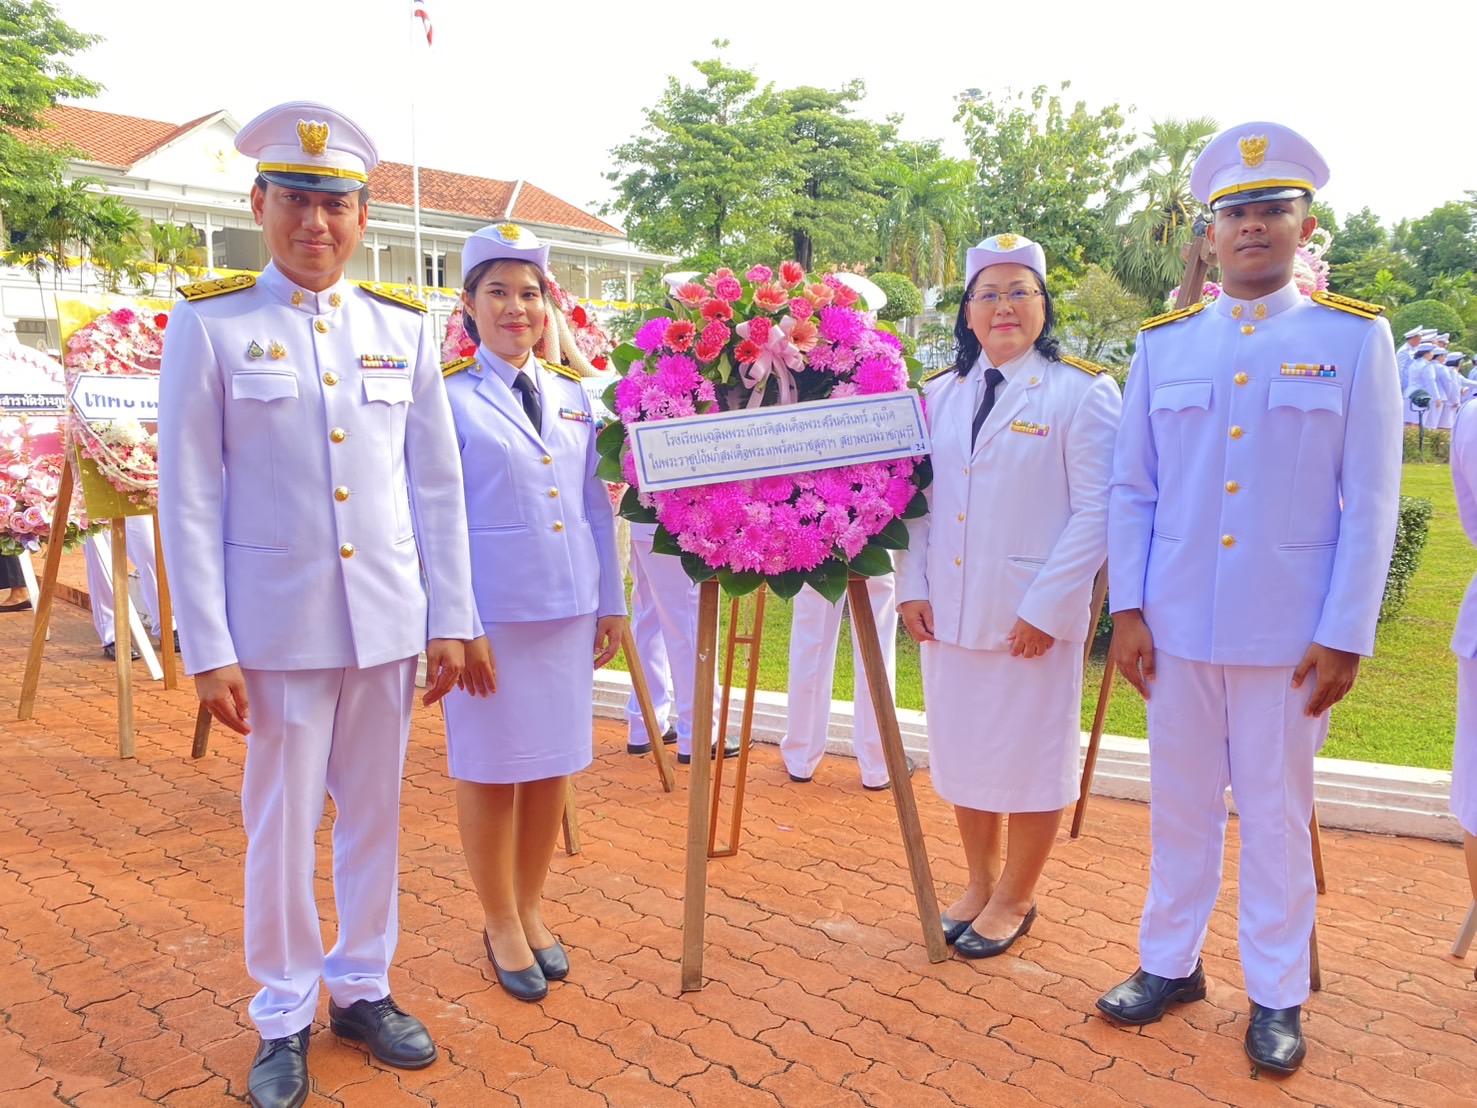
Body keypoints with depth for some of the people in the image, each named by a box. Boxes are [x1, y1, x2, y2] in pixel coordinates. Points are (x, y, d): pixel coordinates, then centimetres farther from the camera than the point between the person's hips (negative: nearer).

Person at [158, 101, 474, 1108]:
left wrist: (450, 621, 2)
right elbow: (188, 498, -4)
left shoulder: (404, 327, 5)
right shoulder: (209, 323, -3)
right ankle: (285, 1018, 29)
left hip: (389, 620, 3)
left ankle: (362, 987, 34)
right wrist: (209, 650, -8)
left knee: (376, 814, 14)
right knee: (281, 826, 9)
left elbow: (439, 486, 5)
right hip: (277, 625, -2)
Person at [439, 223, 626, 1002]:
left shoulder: (572, 397, 9)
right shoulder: (447, 396, -4)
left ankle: (531, 908, 32)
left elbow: (596, 508, 12)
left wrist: (612, 602, 10)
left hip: (569, 608, 4)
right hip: (490, 611, -4)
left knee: (552, 764, 12)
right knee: (490, 769, 7)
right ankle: (500, 924, 26)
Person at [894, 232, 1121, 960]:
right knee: (962, 751, 14)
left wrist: (1045, 606, -15)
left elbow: (1095, 511, -10)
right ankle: (979, 882, 34)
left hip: (1033, 617, -5)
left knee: (1031, 758, 7)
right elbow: (916, 499, 9)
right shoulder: (941, 395, 9)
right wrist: (912, 587, -1)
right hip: (950, 611, 5)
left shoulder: (1081, 393, -6)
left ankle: (1015, 899, 27)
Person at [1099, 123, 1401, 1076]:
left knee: (1276, 812, 9)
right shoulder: (1164, 344, 6)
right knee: (1180, 803, 13)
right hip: (1177, 626, 2)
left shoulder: (1355, 337, 0)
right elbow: (1132, 488, 6)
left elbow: (1371, 501, -3)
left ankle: (1277, 996, 26)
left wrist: (1344, 635, -8)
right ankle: (1170, 963, 30)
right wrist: (1128, 609, 0)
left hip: (1290, 631, -2)